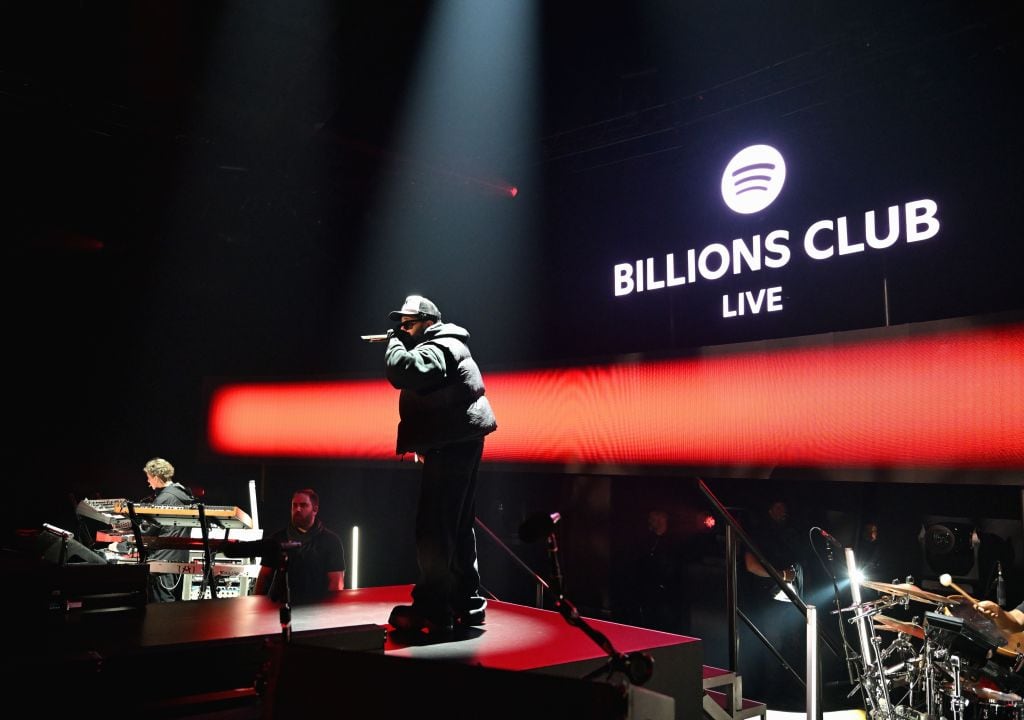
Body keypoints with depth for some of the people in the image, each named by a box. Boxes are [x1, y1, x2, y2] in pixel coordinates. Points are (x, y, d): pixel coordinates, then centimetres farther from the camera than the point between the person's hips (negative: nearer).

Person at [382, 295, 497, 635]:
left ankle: (432, 609, -5)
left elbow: (403, 371, -27)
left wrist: (395, 342, -11)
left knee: (433, 529, -9)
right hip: (458, 442, 11)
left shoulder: (438, 347, -12)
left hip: (452, 444, -11)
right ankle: (467, 603, 21)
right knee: (458, 526, 15)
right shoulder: (442, 346, 22)